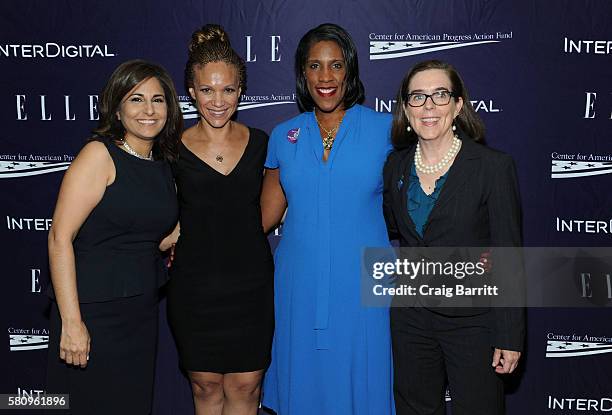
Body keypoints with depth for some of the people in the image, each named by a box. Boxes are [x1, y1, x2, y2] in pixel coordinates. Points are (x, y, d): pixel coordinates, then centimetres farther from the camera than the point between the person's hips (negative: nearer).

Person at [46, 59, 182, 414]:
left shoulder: (163, 165, 10)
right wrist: (72, 322, -21)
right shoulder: (100, 155, -10)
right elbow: (60, 238, -17)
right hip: (95, 311, -6)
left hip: (143, 312, 7)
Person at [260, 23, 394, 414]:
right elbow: (266, 214, 10)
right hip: (300, 283, 2)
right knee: (304, 382, 12)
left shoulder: (384, 129, -2)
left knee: (360, 381, 8)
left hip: (361, 283, -2)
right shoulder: (283, 136, 5)